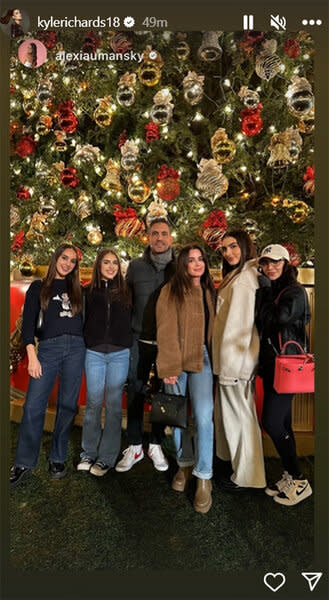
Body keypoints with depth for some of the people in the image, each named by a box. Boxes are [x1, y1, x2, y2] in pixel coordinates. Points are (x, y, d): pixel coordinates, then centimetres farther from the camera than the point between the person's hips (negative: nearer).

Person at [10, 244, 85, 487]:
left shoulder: (78, 290, 14)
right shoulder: (38, 287, 8)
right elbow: (28, 321, 1)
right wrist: (32, 356, -8)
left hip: (76, 348, 2)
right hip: (48, 348, -2)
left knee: (67, 405, 5)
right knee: (33, 406, -6)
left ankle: (58, 459, 20)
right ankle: (24, 464, 9)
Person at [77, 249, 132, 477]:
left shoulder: (125, 292, 7)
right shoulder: (88, 292, 6)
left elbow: (132, 322, 9)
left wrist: (128, 344, 1)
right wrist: (84, 344, -3)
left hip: (119, 355, 0)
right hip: (94, 354, 0)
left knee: (113, 405, 4)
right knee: (93, 403, 6)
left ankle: (107, 458, 15)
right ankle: (89, 453, 22)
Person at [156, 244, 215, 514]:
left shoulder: (209, 292, 12)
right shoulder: (171, 291, -2)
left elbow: (213, 328, 12)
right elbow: (166, 332, -7)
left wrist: (215, 362, 6)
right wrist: (169, 367, -10)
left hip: (202, 359, 2)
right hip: (177, 361, -2)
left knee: (203, 417, -7)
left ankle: (204, 477, 7)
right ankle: (185, 464, 31)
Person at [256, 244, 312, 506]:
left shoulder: (295, 292, -9)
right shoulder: (269, 291, 14)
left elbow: (275, 320, -23)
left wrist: (265, 292, -13)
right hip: (270, 364, 8)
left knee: (271, 423, -7)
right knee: (281, 424, 13)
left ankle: (300, 482, 10)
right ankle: (290, 477, 26)